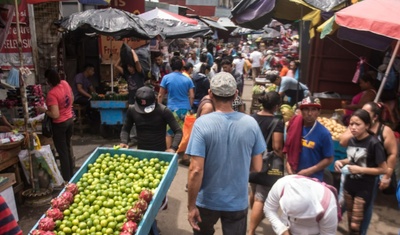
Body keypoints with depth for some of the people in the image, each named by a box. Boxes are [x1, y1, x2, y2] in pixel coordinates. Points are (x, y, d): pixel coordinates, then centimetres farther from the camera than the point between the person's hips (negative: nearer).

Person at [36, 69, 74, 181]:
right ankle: (71, 175, 33)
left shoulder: (52, 94, -25)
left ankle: (66, 179, 16)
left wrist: (43, 110, -12)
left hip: (59, 124, -8)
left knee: (62, 152, 5)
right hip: (70, 120, 8)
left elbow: (55, 115, -26)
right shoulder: (65, 83, -4)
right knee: (68, 149, 21)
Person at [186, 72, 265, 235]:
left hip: (207, 201, -1)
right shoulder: (251, 123, -11)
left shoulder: (202, 123, -20)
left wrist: (191, 206, -12)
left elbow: (196, 170, -23)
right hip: (238, 202, 1)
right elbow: (257, 167, -4)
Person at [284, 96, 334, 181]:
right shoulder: (295, 127, -4)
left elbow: (329, 159, -9)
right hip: (293, 176, 4)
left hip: (313, 179, -3)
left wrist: (309, 171, -15)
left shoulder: (324, 133, -13)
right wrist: (288, 166, -3)